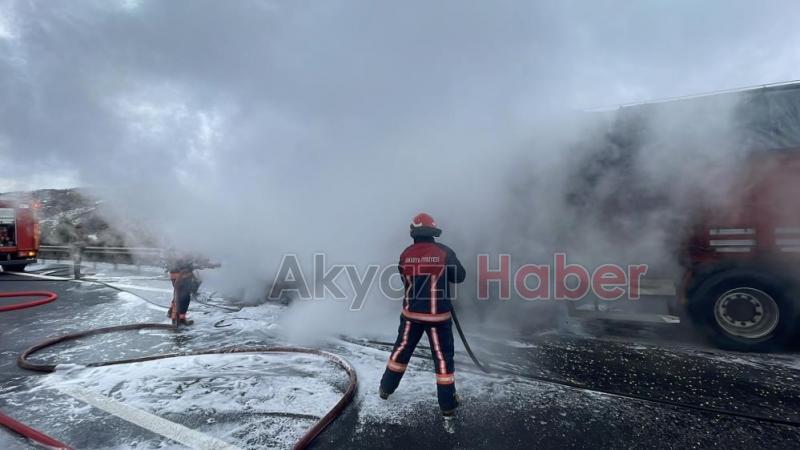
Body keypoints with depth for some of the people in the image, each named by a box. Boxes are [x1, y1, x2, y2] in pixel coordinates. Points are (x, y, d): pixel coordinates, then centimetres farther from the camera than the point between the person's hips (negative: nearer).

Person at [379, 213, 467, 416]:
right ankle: (447, 403, 17)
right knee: (443, 356, 9)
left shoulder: (406, 255, -4)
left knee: (402, 349, 19)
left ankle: (386, 388, 33)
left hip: (411, 313, 3)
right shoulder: (444, 252, -12)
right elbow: (460, 276, 0)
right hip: (438, 315, -3)